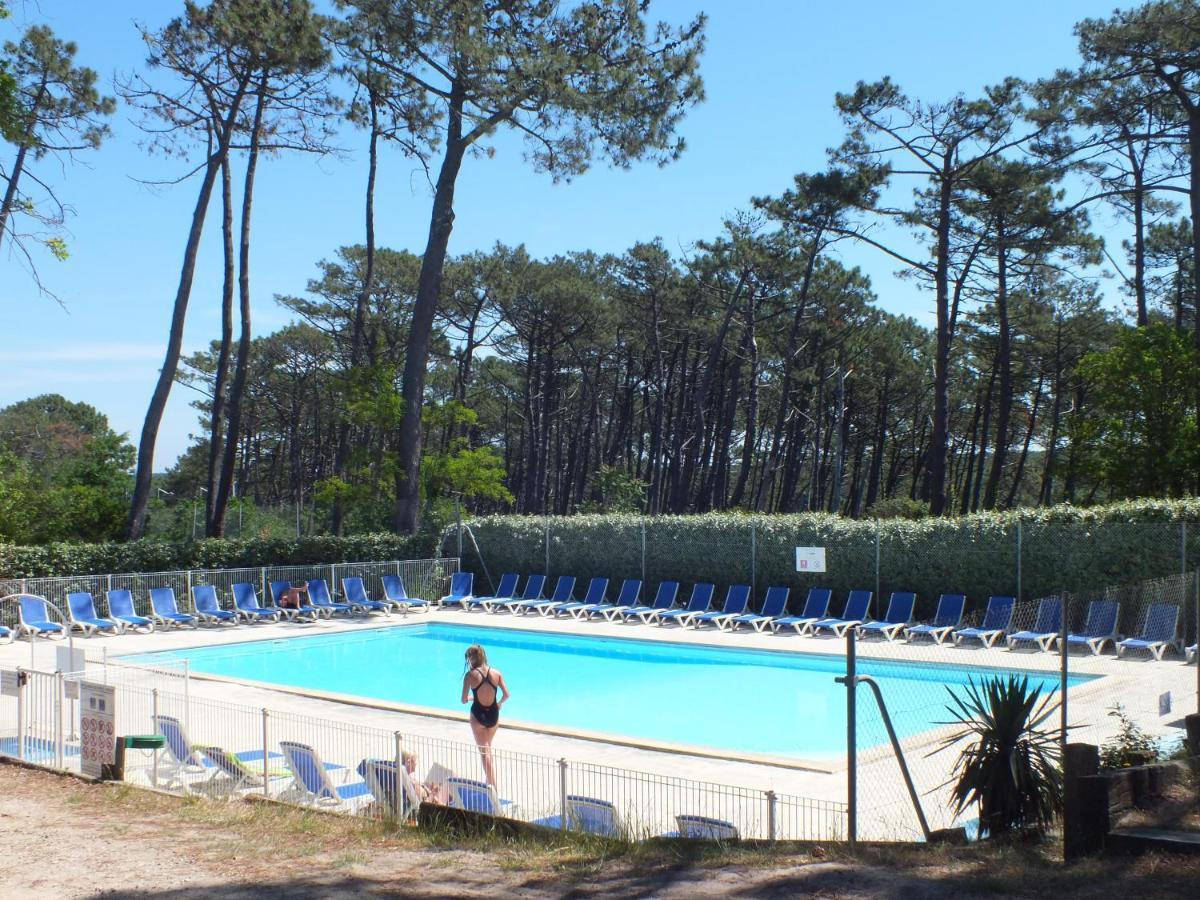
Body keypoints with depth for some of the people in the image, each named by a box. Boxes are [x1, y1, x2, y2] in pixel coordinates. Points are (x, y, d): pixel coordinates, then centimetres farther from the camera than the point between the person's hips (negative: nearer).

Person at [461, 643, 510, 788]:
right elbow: (507, 694, -5)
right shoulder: (496, 673, -5)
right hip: (493, 714, 4)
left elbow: (464, 700, -12)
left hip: (478, 715, -4)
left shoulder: (470, 675, -14)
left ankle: (492, 785, 0)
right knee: (488, 748, 25)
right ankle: (492, 782, 31)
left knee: (484, 751, 5)